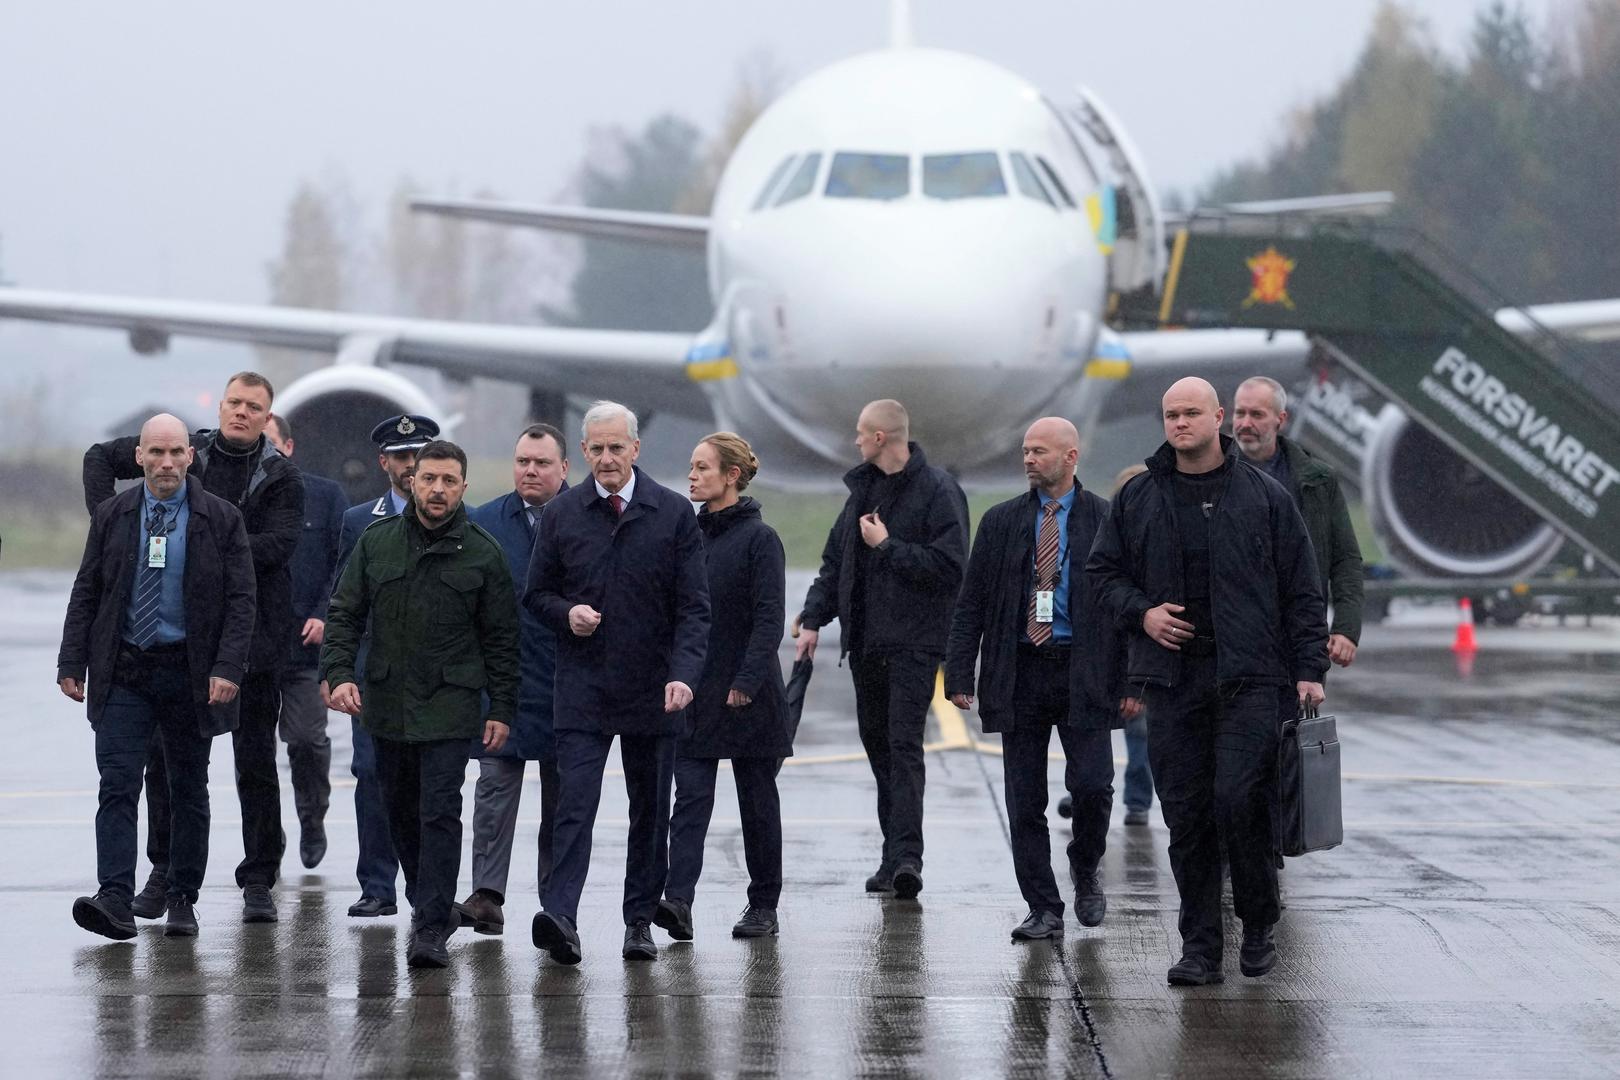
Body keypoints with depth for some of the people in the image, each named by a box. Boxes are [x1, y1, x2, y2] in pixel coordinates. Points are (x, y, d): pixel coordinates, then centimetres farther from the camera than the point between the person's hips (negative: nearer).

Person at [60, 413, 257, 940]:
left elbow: (241, 601, -3)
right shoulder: (112, 516, 5)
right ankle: (115, 901, -18)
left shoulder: (220, 519, -1)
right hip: (123, 673, 1)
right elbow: (86, 594, 8)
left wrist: (228, 668, -13)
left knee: (189, 791, 8)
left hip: (190, 674, -1)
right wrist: (72, 662, 1)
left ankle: (181, 900, 17)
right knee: (117, 785, -11)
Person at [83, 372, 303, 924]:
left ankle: (258, 880, 10)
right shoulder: (187, 453, 6)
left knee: (256, 761, 4)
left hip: (251, 635, -2)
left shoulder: (281, 477, 0)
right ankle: (164, 873, 13)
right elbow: (101, 457, 15)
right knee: (166, 754, 4)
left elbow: (278, 545, -14)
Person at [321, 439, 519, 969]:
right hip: (387, 702, 4)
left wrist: (502, 707, 0)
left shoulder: (483, 553, 0)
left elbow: (501, 637, 3)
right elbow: (344, 613, 8)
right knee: (401, 812, 11)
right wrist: (339, 672, -7)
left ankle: (431, 927, -12)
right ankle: (432, 908, 27)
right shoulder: (377, 543, 6)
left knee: (440, 812, -11)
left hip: (449, 705, -4)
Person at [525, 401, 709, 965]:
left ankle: (640, 920, 17)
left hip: (651, 687, 1)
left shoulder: (674, 513, -1)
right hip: (582, 686, -1)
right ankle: (560, 915, -23)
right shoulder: (560, 514, 3)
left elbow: (693, 605, -3)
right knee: (575, 802, -13)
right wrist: (567, 613, -11)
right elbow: (536, 592, 12)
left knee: (650, 808, 8)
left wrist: (683, 673, -17)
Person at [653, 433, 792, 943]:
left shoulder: (759, 538, -8)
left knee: (757, 799, 7)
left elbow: (769, 617, -13)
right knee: (691, 794, -7)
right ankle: (678, 900, -18)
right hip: (694, 689, 5)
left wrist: (748, 681, -20)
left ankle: (763, 905, 17)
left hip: (747, 694, -5)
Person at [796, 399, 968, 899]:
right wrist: (813, 619, 10)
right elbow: (836, 560, 20)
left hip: (913, 641, -8)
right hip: (865, 641, 8)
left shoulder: (937, 490, -8)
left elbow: (950, 566, -16)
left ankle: (906, 855, -22)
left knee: (903, 745, -15)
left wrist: (888, 547, -14)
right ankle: (897, 855, 13)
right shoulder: (863, 487, 15)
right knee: (877, 743, 8)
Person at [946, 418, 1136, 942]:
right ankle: (1043, 910, 10)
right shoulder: (1001, 521, 8)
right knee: (1024, 800, 2)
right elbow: (971, 605, 9)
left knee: (1092, 785, -12)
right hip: (1020, 676, 2)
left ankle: (1085, 870, 17)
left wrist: (1132, 681, -4)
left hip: (1083, 675, -2)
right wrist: (959, 675, 0)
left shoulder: (1107, 520, 2)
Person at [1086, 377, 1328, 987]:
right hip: (1171, 679, 3)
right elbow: (1103, 570, 17)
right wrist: (1140, 612, -3)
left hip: (1249, 677, -3)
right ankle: (1199, 947, 8)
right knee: (1185, 815, 2)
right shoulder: (1138, 499, 10)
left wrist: (1308, 669, -1)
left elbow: (1301, 589, 5)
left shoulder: (1263, 496, 4)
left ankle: (1259, 925, 8)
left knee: (1238, 800, -13)